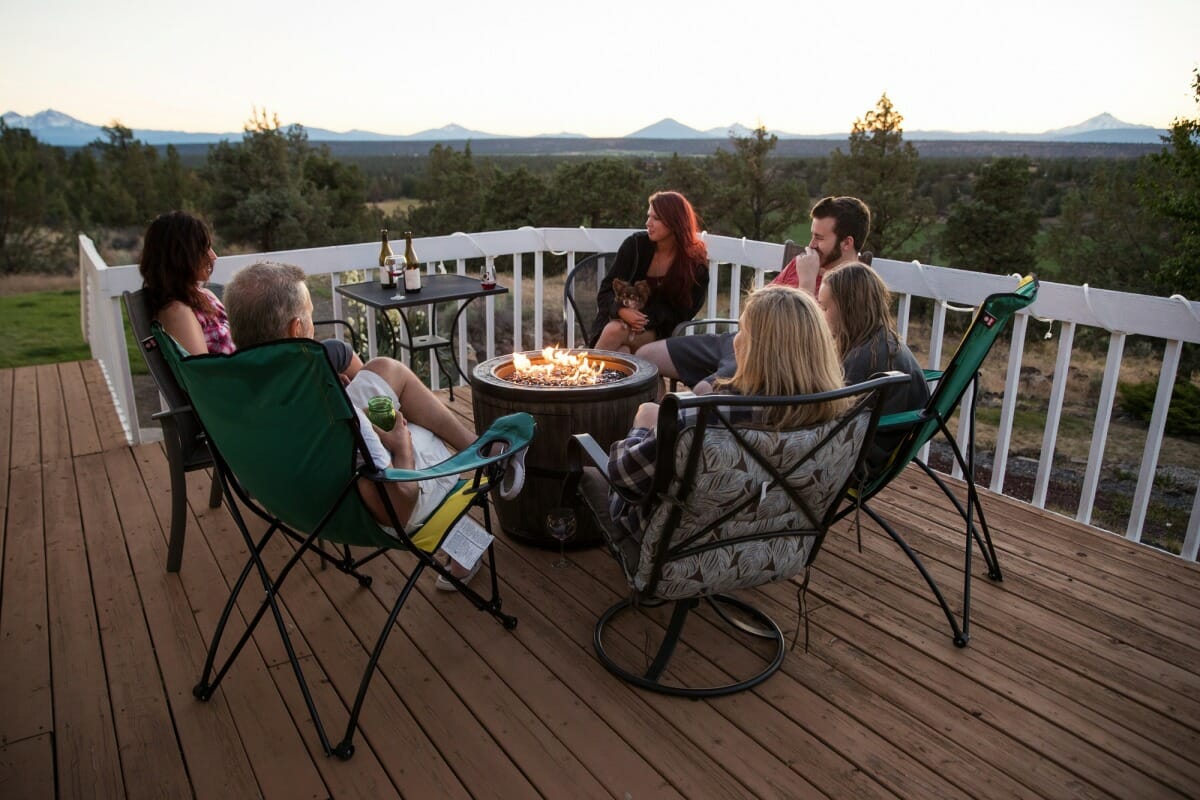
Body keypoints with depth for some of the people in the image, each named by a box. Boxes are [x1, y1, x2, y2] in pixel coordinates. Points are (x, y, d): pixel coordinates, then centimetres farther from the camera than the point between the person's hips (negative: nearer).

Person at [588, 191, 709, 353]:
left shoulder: (696, 265, -6)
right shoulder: (635, 244, -3)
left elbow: (680, 314, -4)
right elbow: (605, 292, -2)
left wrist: (649, 319, -23)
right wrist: (621, 310, -25)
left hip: (654, 332, -2)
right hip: (617, 320, 2)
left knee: (615, 331, -33)